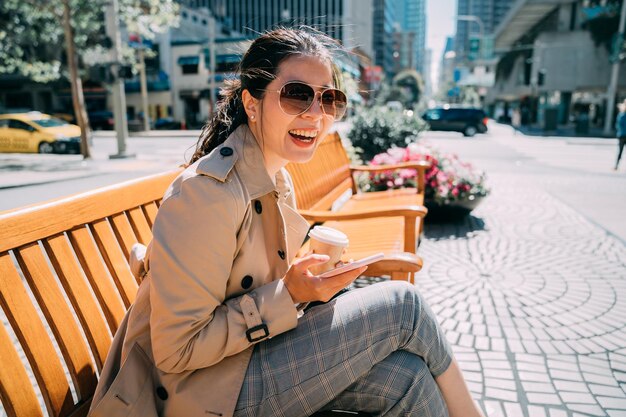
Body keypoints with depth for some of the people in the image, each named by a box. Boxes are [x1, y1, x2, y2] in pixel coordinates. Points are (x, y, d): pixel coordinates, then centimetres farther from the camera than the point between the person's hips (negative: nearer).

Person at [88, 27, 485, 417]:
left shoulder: (278, 180, 3)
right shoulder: (208, 191, -25)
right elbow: (177, 351, -22)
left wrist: (308, 279, -5)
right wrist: (289, 295, -23)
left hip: (249, 358, 7)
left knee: (406, 375, -11)